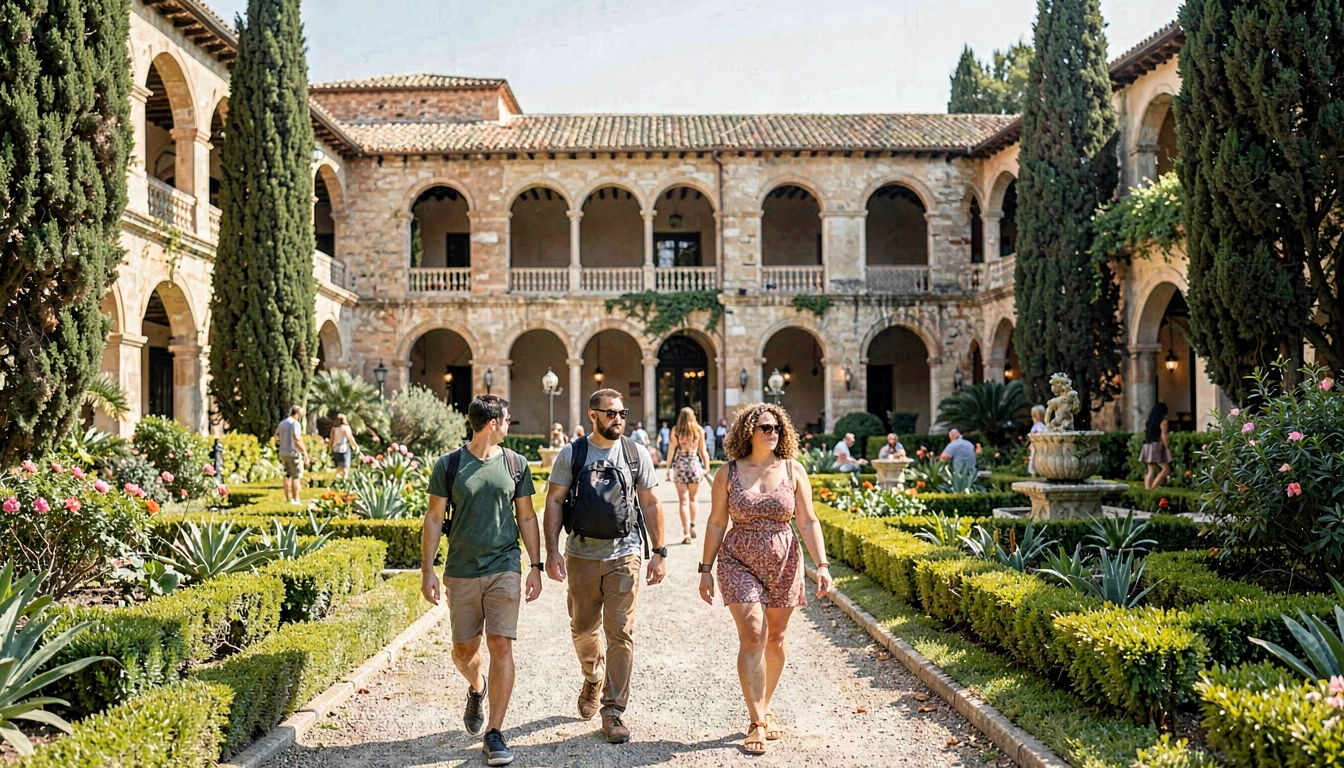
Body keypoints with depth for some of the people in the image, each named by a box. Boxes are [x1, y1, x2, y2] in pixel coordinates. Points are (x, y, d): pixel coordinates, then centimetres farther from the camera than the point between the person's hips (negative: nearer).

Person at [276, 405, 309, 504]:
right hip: (293, 453, -8)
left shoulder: (282, 423, 11)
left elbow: (276, 437, 17)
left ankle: (288, 499, 18)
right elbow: (297, 440, -24)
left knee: (288, 476, 16)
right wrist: (306, 454, -22)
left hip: (283, 453, 8)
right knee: (297, 477, 0)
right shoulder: (295, 423, -15)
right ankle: (295, 500, 0)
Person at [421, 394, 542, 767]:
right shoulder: (448, 465, -1)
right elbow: (434, 518, 2)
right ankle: (476, 689, 44)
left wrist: (536, 566, 4)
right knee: (463, 650, 9)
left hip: (504, 568, 0)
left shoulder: (515, 464, 4)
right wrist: (427, 570, -3)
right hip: (461, 571, 0)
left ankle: (494, 734, 4)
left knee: (501, 646, -6)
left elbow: (527, 517, 9)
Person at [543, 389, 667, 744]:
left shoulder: (637, 454, 4)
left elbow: (650, 505, 7)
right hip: (581, 555, 1)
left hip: (624, 555, 0)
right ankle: (593, 680, 42)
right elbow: (554, 502, 1)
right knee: (583, 629, 12)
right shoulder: (571, 454, 1)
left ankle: (614, 711, 7)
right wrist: (552, 551, -7)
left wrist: (659, 552, 4)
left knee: (620, 633, -3)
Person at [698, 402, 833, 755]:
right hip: (739, 563, -2)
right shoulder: (729, 473, -2)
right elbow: (716, 523, 2)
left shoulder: (793, 471, -1)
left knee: (775, 638, 11)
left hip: (783, 564, 2)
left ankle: (765, 707, 31)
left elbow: (808, 522, -1)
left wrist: (822, 564, -9)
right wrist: (706, 569, 2)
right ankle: (757, 722, -6)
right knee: (752, 636, -11)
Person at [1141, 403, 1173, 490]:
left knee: (1151, 471, 10)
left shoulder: (1150, 420, 16)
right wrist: (1168, 448, -10)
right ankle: (1152, 488, -16)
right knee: (1166, 469, -4)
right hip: (1157, 447, -8)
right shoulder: (1163, 421, -6)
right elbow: (1164, 436, -14)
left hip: (1148, 446, 8)